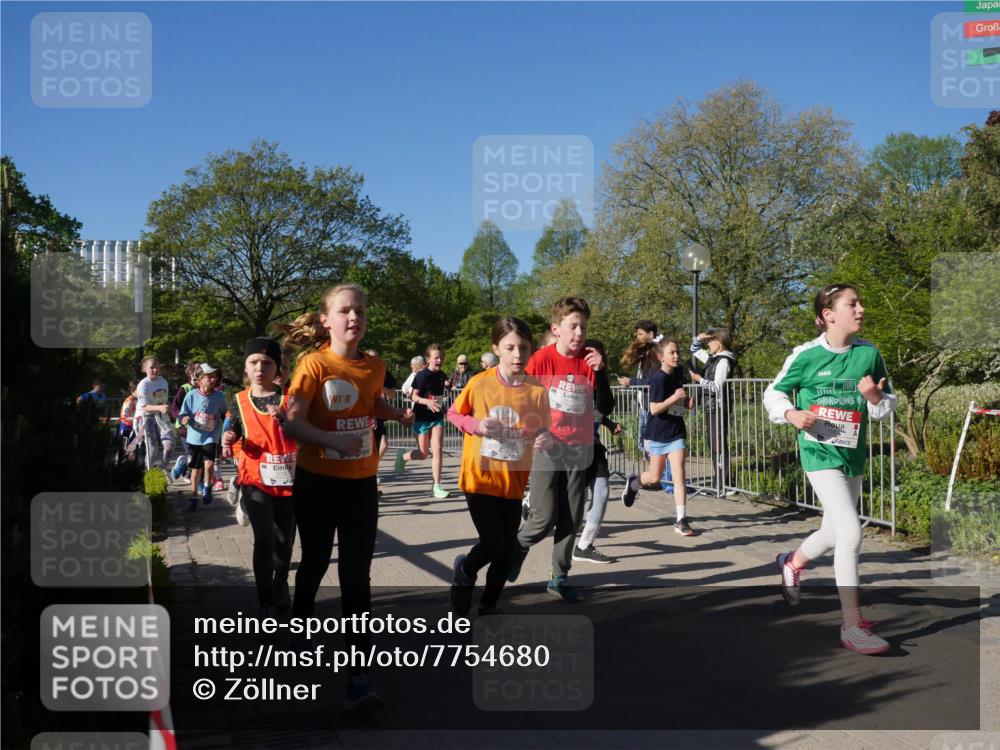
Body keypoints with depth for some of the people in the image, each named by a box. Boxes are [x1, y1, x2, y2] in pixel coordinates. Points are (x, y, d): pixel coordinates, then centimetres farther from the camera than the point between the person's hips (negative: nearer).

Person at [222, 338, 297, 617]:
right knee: (264, 539, -14)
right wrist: (228, 438, -14)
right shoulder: (240, 400, 1)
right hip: (256, 480, -1)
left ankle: (281, 589, 37)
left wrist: (284, 419, -24)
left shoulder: (288, 397, -3)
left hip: (288, 479, 1)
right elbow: (232, 431, 9)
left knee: (284, 539, 14)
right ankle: (266, 602, -4)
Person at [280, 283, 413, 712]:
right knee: (315, 560, 16)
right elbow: (293, 423, -21)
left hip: (360, 484, 2)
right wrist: (334, 439, -36)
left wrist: (400, 415, 7)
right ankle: (301, 619, 48)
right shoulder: (313, 364, -12)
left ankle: (357, 676, -5)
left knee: (356, 576, -4)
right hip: (316, 482, -2)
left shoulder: (374, 367, 1)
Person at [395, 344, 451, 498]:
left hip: (437, 417, 4)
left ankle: (436, 487, -5)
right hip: (422, 418, -4)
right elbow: (414, 395, -15)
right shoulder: (422, 375, -14)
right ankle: (403, 456, 38)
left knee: (437, 450, -9)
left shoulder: (442, 375, 4)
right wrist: (428, 402, -30)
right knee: (424, 454, 5)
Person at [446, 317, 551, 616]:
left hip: (513, 481, 3)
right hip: (480, 477, -3)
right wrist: (475, 425, -15)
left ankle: (488, 606, 30)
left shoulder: (537, 391, -6)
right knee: (493, 544, -8)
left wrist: (543, 439, -19)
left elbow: (541, 430, 4)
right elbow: (453, 414, 4)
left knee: (507, 549, 9)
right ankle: (464, 571, 26)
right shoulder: (479, 383, -10)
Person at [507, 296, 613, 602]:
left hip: (579, 450, 3)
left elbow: (606, 407, -6)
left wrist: (600, 371, -17)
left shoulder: (589, 360, 0)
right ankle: (517, 548, 26)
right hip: (546, 448, -3)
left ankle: (559, 578, 19)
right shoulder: (541, 359, -9)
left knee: (571, 520, 6)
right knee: (544, 517, -4)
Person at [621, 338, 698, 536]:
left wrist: (687, 402, 3)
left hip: (676, 432, 4)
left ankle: (681, 520, -6)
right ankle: (633, 483, 44)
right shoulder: (658, 378, -17)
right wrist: (675, 397, -26)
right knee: (655, 477, 11)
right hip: (658, 433, -4)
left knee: (679, 475, -7)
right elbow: (654, 409, -21)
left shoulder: (678, 372, 4)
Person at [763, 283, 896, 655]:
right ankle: (853, 625, -10)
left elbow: (889, 403, 9)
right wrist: (792, 415, -16)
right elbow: (773, 394, 3)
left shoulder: (870, 353, 1)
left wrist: (875, 397, -14)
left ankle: (792, 562, 52)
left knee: (833, 533, 19)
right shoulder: (806, 355, -9)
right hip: (821, 453, -5)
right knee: (851, 532, -18)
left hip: (854, 454, 6)